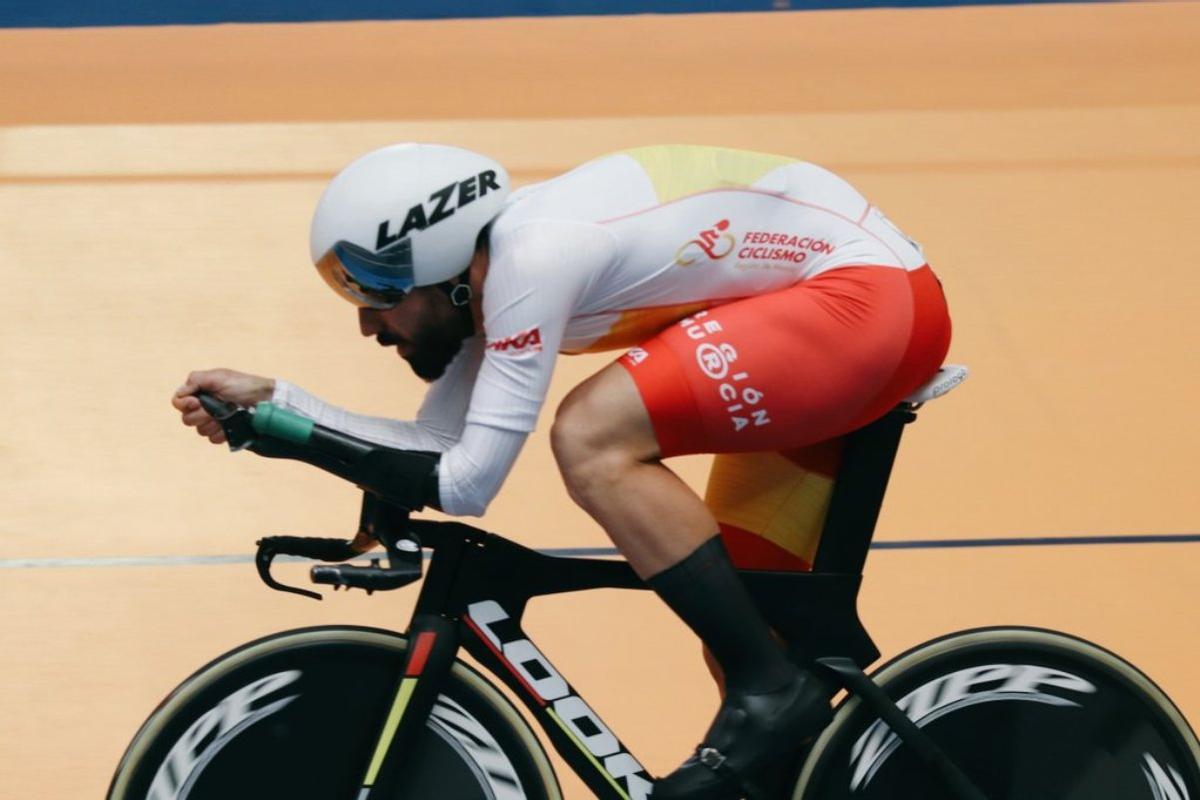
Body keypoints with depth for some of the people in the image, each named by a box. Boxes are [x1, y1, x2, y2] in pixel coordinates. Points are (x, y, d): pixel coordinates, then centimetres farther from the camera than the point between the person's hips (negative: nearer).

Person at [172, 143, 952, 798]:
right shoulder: (491, 267, 4)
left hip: (871, 291, -10)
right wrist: (271, 401, -3)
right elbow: (435, 444, 4)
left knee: (591, 439, -24)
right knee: (732, 622, 12)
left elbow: (465, 481, -23)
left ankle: (772, 690, -17)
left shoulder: (531, 260, -23)